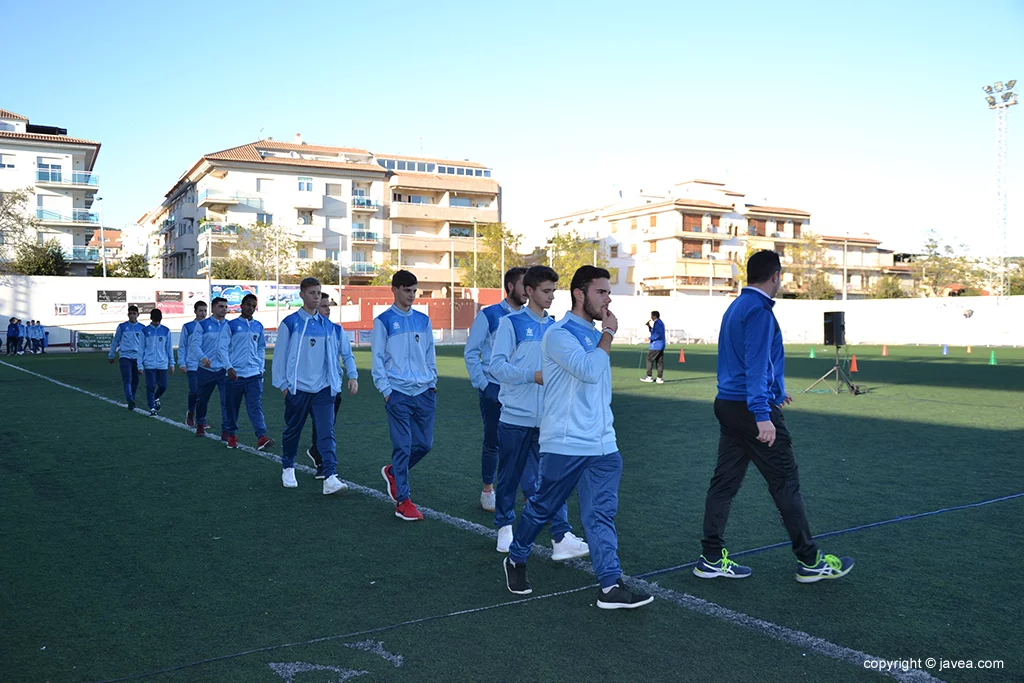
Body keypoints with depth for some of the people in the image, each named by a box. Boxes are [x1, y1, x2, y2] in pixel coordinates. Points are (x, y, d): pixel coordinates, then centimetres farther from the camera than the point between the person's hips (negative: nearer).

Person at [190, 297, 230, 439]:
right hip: (205, 369, -1)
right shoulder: (202, 325, 0)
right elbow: (195, 344, -9)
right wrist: (202, 357, -28)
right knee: (202, 399, 14)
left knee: (227, 400, -11)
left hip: (225, 369, 1)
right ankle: (200, 424, 37)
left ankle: (226, 430, -6)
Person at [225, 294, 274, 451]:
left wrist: (261, 367, 11)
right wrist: (229, 367, -12)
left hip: (254, 373, 2)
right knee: (232, 406, 8)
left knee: (255, 405, -10)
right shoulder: (231, 325, 1)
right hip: (235, 373, -1)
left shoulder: (258, 326, 12)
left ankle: (261, 437, -19)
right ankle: (232, 435, 25)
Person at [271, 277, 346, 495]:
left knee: (326, 432, -9)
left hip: (323, 388, 2)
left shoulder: (327, 325, 9)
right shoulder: (290, 323, -2)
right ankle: (288, 469, 33)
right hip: (298, 388, -2)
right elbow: (280, 354, 0)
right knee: (293, 430, 12)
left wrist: (336, 381, 12)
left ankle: (330, 477, -15)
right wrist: (283, 384, -2)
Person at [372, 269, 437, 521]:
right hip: (398, 394, -5)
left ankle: (393, 472, 32)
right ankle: (403, 500, 4)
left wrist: (433, 382, 10)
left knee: (425, 443, 7)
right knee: (403, 447, -5)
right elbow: (377, 358, -2)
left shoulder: (423, 319, 11)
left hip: (424, 392, 5)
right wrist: (386, 390, -7)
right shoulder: (384, 321, -2)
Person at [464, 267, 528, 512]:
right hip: (494, 390, -3)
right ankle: (488, 491, 22)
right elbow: (471, 352, -2)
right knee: (493, 442, 6)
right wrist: (482, 384, -6)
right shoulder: (489, 315, -4)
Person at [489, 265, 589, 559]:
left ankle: (561, 536, -3)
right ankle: (505, 527, 27)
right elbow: (497, 366, -13)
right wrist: (535, 376, -20)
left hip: (546, 419, 4)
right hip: (515, 416, -4)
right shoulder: (511, 323, -6)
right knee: (510, 475, 9)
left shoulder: (554, 326, 10)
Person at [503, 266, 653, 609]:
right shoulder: (560, 334, -12)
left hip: (603, 446, 7)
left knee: (602, 514, 1)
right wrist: (608, 333, -14)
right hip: (564, 445, -7)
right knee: (542, 508, 9)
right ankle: (515, 560, 31)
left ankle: (611, 586, 0)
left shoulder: (595, 336, 15)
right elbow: (589, 370, -26)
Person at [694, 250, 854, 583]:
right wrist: (762, 415, -27)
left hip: (728, 404, 9)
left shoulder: (736, 307, 16)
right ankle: (810, 561, 11)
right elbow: (756, 364, -22)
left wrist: (773, 392, 38)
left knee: (724, 482, 9)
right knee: (786, 483, 1)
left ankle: (712, 559, 13)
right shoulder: (759, 310, -14)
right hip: (752, 408, -9)